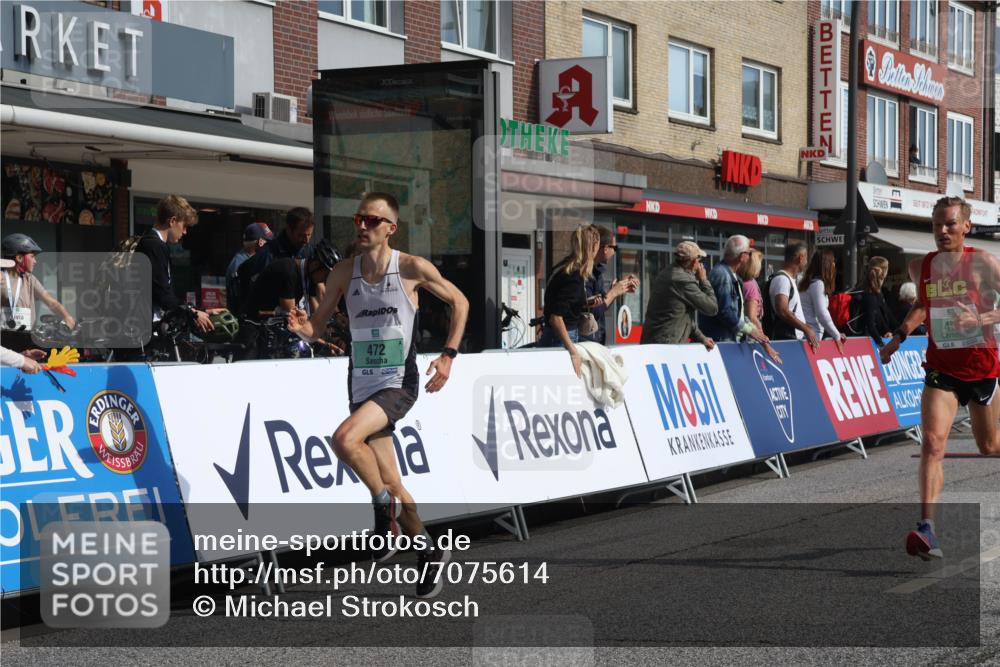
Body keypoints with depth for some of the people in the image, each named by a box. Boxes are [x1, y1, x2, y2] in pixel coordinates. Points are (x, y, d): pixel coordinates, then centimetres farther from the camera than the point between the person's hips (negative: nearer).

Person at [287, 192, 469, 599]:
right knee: (390, 483, 8)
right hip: (362, 385, 5)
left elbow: (459, 302, 5)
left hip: (399, 383, -5)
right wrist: (303, 327, -17)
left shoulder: (413, 268, -8)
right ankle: (429, 551, 27)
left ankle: (384, 506, -5)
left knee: (344, 439, -29)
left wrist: (449, 355, -3)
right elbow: (317, 326, 7)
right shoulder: (343, 273, 2)